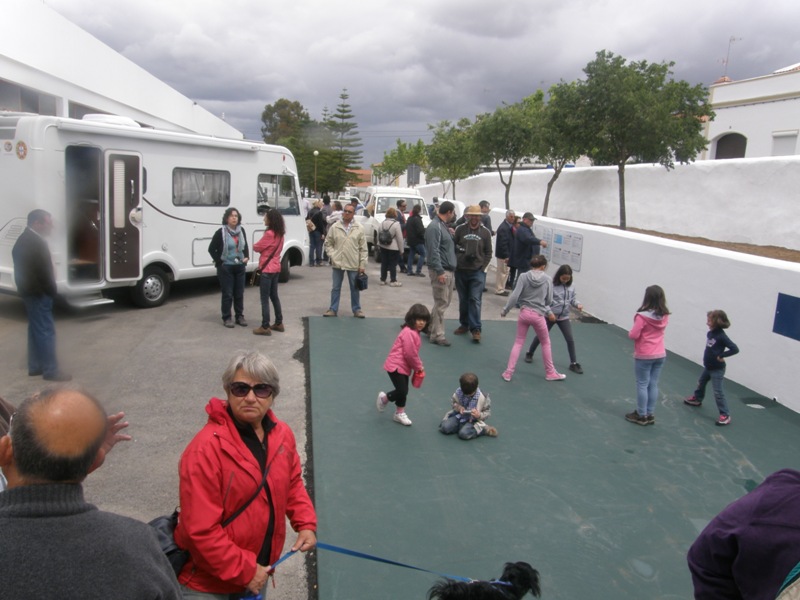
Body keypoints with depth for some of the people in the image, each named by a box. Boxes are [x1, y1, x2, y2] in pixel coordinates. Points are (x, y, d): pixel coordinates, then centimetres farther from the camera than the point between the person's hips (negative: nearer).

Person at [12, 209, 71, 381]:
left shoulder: (24, 239, 13)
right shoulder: (36, 243, -21)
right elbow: (43, 271, -21)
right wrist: (52, 291, -10)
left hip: (29, 291, 11)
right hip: (38, 293, -11)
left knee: (36, 329, 16)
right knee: (46, 330, -6)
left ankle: (35, 366, 24)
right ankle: (50, 370, -2)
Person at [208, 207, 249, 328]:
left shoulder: (241, 230, 5)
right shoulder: (221, 232, -11)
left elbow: (245, 246, 19)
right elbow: (211, 249, -6)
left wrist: (246, 257, 3)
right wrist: (219, 262, -10)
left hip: (240, 266, 5)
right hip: (226, 267, -5)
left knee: (239, 293, 10)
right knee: (227, 294, 0)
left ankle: (239, 316, 21)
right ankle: (226, 318, 10)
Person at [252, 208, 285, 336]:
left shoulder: (269, 234, -19)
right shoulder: (280, 234, 8)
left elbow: (257, 247, -10)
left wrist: (255, 245, 11)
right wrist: (261, 245, 0)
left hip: (266, 269, -9)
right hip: (276, 268, 9)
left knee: (264, 299, -4)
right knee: (274, 296, 18)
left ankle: (265, 327, -2)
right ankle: (278, 323, 23)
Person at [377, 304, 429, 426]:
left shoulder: (415, 332, 11)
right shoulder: (409, 333, -23)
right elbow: (410, 354, -22)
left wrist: (419, 365, 7)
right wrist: (419, 367, -8)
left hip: (403, 366, 10)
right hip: (396, 366, -10)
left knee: (403, 391, 14)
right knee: (402, 391, -7)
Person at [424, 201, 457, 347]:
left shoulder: (443, 225, 14)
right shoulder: (434, 227, -16)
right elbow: (434, 251, -22)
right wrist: (439, 271, -24)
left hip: (448, 270, 10)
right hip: (440, 271, -10)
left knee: (445, 301, 16)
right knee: (441, 303, -3)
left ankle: (430, 326, 28)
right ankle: (437, 335, 5)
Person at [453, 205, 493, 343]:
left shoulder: (485, 232, 2)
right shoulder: (460, 229, 1)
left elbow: (488, 253, 6)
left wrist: (483, 268, -3)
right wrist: (455, 264, -4)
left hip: (477, 272, -1)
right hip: (461, 270, 2)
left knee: (475, 300, -7)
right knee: (463, 299, 10)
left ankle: (476, 329, -4)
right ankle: (464, 325, 23)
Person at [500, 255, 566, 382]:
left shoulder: (523, 276, -7)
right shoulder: (547, 280, -5)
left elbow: (514, 296, -12)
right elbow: (549, 301, 1)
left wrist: (505, 310, -2)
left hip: (524, 313, 1)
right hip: (538, 315, -1)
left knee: (518, 343, 14)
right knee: (546, 343, 19)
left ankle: (508, 372, 11)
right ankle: (550, 373, 29)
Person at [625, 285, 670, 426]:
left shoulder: (642, 316, -20)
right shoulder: (665, 316, 0)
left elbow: (633, 335, -16)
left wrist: (629, 332, 2)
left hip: (644, 356, -6)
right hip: (660, 355, 6)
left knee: (642, 384, 6)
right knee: (653, 384, 13)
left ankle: (641, 415, 15)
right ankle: (649, 415, 22)